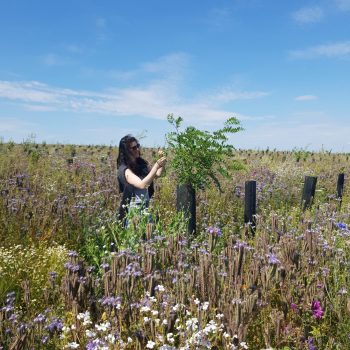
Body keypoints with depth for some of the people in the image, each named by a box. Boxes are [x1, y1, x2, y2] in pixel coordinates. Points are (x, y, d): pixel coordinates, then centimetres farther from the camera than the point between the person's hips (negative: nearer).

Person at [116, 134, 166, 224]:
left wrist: (161, 163, -12)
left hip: (146, 208, 6)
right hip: (133, 211, -6)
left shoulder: (141, 163, 5)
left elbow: (158, 174, 6)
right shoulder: (124, 170, -15)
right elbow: (142, 184, -28)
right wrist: (156, 165, -29)